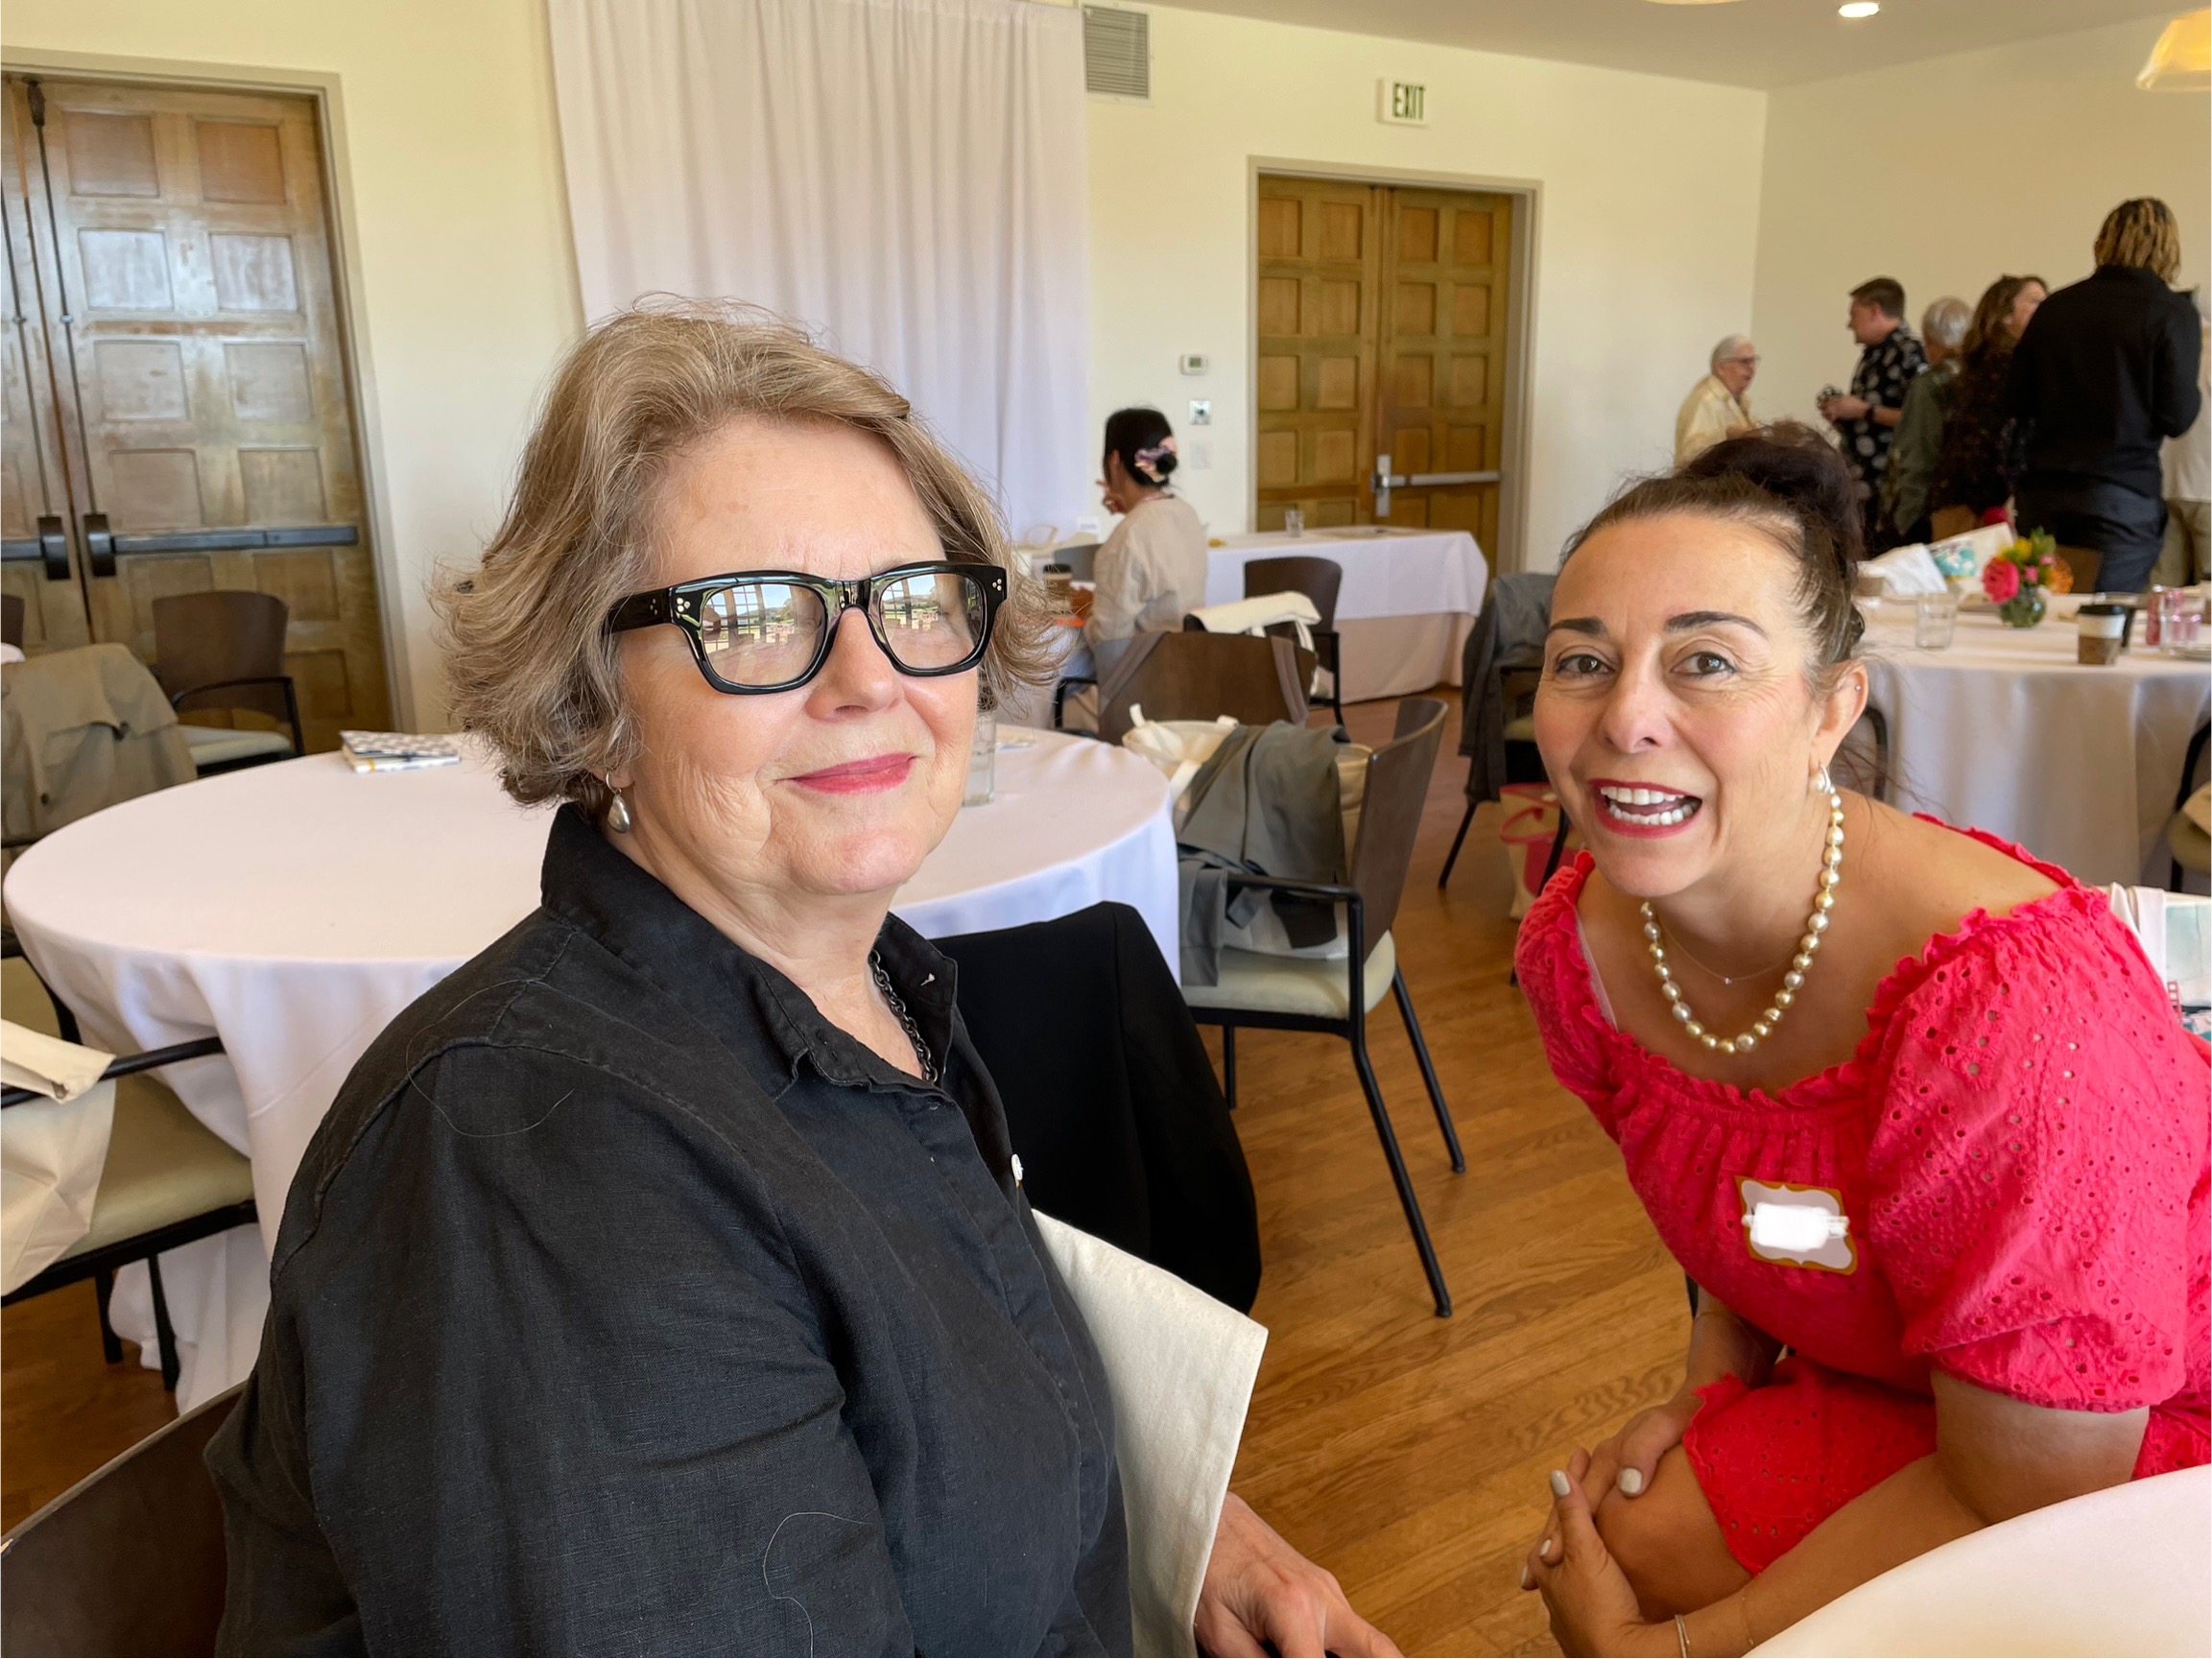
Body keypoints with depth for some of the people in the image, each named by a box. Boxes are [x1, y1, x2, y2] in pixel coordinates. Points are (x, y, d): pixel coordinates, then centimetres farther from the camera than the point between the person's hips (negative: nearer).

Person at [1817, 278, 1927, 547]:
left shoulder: (1908, 354, -11)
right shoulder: (1872, 354, 17)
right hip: (1857, 480, 9)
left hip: (1885, 483, -9)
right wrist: (1842, 414, 10)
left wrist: (1864, 411, -15)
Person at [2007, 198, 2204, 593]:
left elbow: (2016, 403, 8)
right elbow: (2177, 418, -8)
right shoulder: (2173, 313, -5)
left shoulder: (2055, 306, 6)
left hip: (2041, 496, 4)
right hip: (2120, 497, -4)